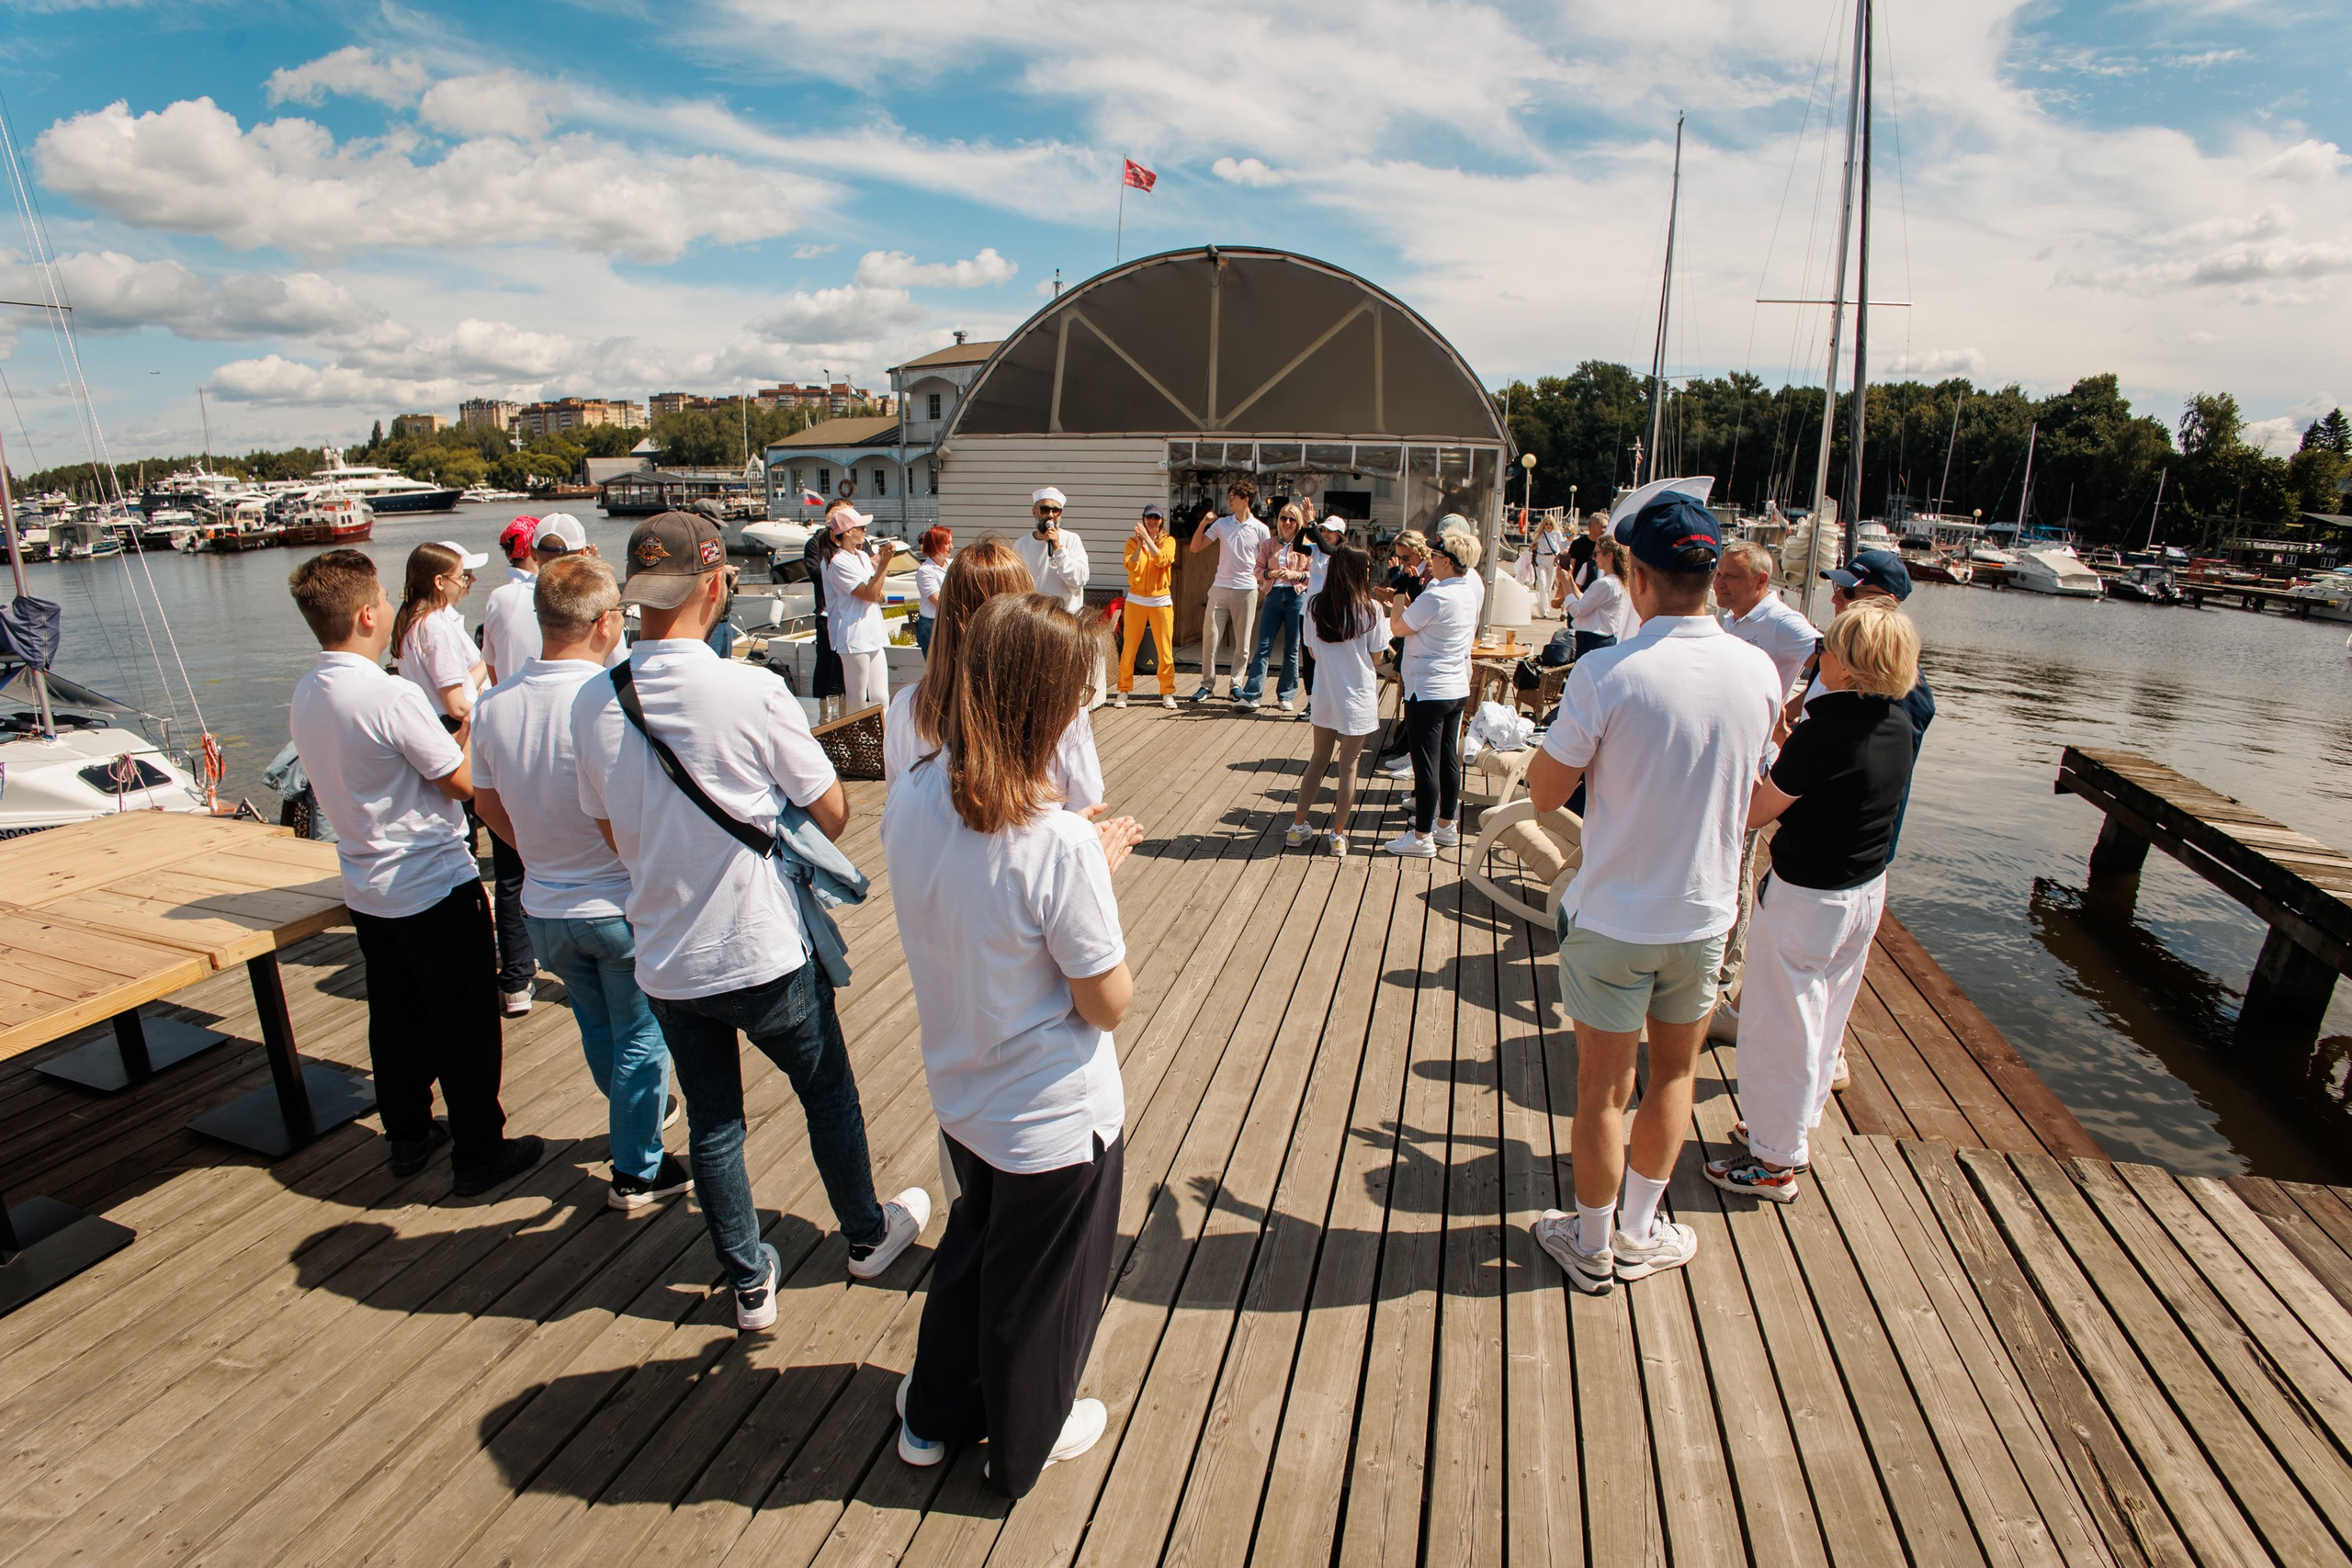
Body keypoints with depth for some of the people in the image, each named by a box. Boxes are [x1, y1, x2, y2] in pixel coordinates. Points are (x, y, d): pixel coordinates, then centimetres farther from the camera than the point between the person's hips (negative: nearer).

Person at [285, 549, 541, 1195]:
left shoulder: (306, 695, 3)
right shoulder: (392, 695, -24)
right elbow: (463, 782, -16)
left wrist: (455, 733, 13)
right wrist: (474, 723, -1)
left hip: (368, 891, 8)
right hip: (435, 886, -8)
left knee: (394, 1020, 20)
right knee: (464, 1026, 4)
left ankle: (408, 1136, 34)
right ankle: (478, 1154, 14)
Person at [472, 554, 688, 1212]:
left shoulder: (495, 705, -4)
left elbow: (487, 804, 8)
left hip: (545, 907, 6)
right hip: (622, 904, -6)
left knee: (596, 1027, 26)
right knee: (640, 1036, 13)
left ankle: (639, 1116, 48)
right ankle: (637, 1171, 26)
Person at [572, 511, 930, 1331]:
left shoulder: (593, 703, -6)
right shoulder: (752, 691, -21)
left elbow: (613, 834, 6)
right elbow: (832, 812, -11)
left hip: (665, 959, 4)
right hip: (765, 953, -4)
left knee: (711, 1122, 19)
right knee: (828, 1092, 19)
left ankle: (748, 1284, 36)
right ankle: (868, 1234, 40)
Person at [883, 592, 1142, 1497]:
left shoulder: (910, 799, -12)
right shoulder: (1059, 845, -32)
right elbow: (1108, 1004, -23)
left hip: (960, 1093, 6)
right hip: (1056, 1119, -6)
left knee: (973, 1245, 32)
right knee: (1040, 1288, 21)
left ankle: (935, 1414, 54)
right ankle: (1025, 1448, 48)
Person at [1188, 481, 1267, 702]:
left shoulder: (1260, 529, 0)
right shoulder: (1222, 524, 6)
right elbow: (1195, 547, 6)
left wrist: (1261, 577, -10)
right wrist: (1203, 523, -5)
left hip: (1246, 590, -1)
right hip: (1220, 588, 2)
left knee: (1243, 643, 4)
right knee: (1210, 639, -1)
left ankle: (1235, 684, 17)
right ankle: (1207, 685, 8)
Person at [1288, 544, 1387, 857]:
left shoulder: (1315, 605, -3)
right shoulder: (1370, 609, -13)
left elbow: (1313, 651, 5)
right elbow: (1376, 657, -6)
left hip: (1324, 695, 4)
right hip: (1357, 696, -4)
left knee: (1318, 760, 18)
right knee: (1347, 767, 7)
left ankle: (1298, 827, 21)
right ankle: (1338, 836, 14)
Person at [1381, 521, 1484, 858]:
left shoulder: (1436, 597, -22)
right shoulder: (1473, 586, 3)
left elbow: (1398, 627, -11)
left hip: (1428, 690, -9)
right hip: (1458, 687, 9)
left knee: (1425, 764, -2)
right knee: (1448, 759, 16)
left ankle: (1422, 836, 6)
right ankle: (1446, 825, 27)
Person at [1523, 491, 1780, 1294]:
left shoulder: (1607, 674, -21)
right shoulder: (1757, 671, -6)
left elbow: (1545, 792, -13)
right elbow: (1750, 787, 8)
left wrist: (1564, 728, 0)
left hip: (1613, 918, -4)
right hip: (1705, 913, 4)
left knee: (1603, 1089, 12)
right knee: (1673, 1076, 22)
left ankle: (1591, 1246, 31)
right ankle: (1636, 1235, 39)